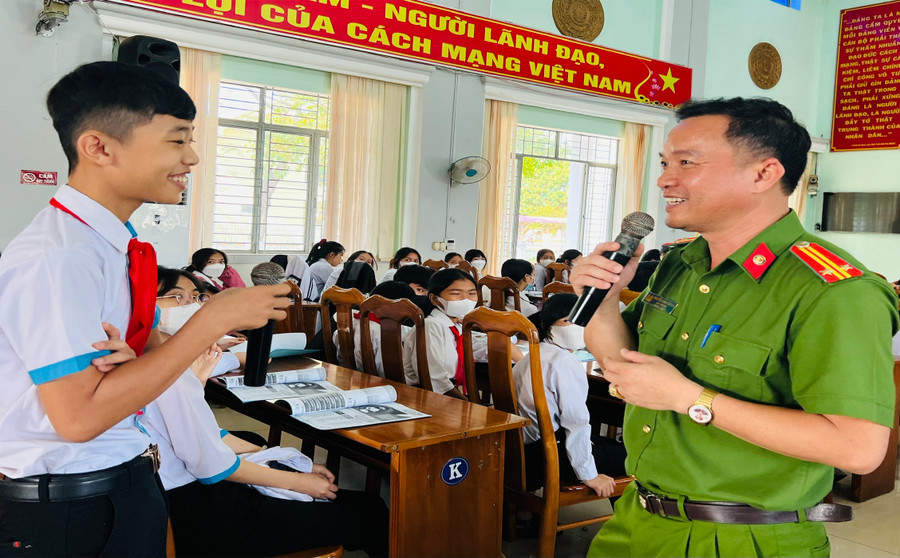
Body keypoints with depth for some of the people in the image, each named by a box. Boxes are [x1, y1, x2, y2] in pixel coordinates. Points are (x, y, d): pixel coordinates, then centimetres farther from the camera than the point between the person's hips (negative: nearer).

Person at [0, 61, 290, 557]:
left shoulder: (118, 244, 4)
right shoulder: (57, 257, -22)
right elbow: (79, 415, -26)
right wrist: (214, 320, -23)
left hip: (127, 486, 8)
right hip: (69, 514, -8)